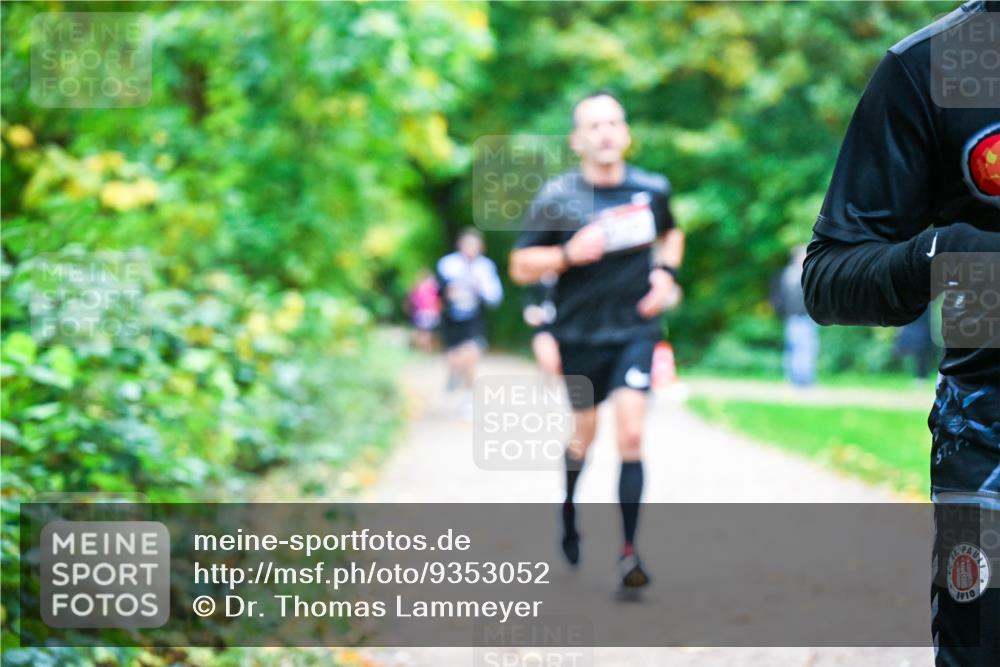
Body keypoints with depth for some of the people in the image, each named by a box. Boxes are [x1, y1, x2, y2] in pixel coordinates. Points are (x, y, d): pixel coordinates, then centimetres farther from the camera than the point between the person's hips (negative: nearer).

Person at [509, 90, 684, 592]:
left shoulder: (652, 189, 0)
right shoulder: (556, 197, -8)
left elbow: (670, 234, 22)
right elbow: (520, 267, -4)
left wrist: (666, 273, 2)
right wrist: (568, 254, -21)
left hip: (636, 330, 0)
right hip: (579, 337, 0)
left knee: (631, 435, -14)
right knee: (583, 434, 15)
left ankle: (628, 550, -10)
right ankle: (569, 512, 46)